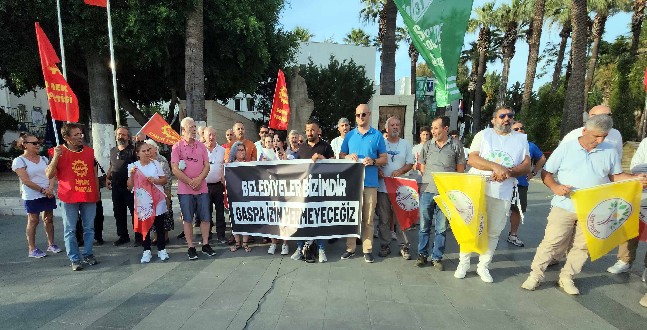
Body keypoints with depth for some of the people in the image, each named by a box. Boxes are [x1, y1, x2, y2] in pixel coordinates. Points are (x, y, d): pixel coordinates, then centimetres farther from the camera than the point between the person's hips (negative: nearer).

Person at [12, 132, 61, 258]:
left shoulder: (43, 159, 11)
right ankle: (32, 249, 9)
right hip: (31, 197, -5)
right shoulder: (19, 161, -5)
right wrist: (42, 190, -15)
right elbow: (25, 180, -13)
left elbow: (52, 175, 4)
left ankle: (51, 244, 19)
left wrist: (50, 188, -12)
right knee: (33, 221, 0)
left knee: (49, 219, 9)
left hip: (48, 195, 5)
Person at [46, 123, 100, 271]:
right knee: (70, 230, 4)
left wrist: (97, 192, 14)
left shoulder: (90, 151, 8)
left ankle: (88, 254, 23)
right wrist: (56, 157, -17)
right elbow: (49, 175, -5)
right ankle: (75, 259, 13)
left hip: (89, 197, 3)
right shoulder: (59, 152, -2)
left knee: (89, 228, 10)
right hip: (69, 198, -3)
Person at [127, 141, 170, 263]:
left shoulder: (156, 163, 2)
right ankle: (146, 251, 18)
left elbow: (165, 180, 4)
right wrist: (131, 175, -16)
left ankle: (162, 249, 17)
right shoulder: (133, 166, 1)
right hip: (142, 202, 0)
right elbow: (130, 186, 0)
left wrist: (155, 180, -15)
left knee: (159, 226, 6)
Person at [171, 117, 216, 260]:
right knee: (187, 219, 4)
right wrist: (190, 182, -12)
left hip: (202, 188, 3)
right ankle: (191, 247, 14)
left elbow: (207, 166, 5)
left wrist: (199, 179, -12)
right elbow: (175, 169, -8)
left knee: (205, 217, 6)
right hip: (185, 189, -3)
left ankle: (205, 245, 17)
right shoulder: (177, 147, -2)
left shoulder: (201, 146, 9)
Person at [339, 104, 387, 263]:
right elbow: (341, 155, 14)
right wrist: (348, 157, -8)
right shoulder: (349, 135, 10)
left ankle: (367, 249, 13)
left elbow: (384, 158, 6)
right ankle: (350, 248, 15)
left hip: (370, 182, -2)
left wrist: (373, 161, -14)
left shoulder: (377, 135, 5)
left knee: (368, 218, 3)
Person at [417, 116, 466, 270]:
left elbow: (460, 169, 6)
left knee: (441, 227, 7)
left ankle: (437, 257, 20)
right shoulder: (427, 145, 7)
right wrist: (431, 179, 1)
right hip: (427, 191, 2)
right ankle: (422, 254, 22)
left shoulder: (456, 145, 2)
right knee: (424, 226, 8)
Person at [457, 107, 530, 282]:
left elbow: (527, 166, 4)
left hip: (503, 194, 2)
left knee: (493, 232, 8)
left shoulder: (521, 139, 12)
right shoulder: (483, 135, 5)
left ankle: (483, 266, 24)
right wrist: (496, 167, -21)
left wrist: (508, 172, -15)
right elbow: (472, 159, -8)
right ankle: (463, 263, 19)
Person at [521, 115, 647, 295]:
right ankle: (535, 275, 9)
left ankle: (566, 278, 23)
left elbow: (616, 176, 12)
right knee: (551, 242, -3)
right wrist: (555, 187, -19)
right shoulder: (565, 148, -3)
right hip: (564, 206, -3)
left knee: (583, 246, 8)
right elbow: (546, 173, -1)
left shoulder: (610, 151, 6)